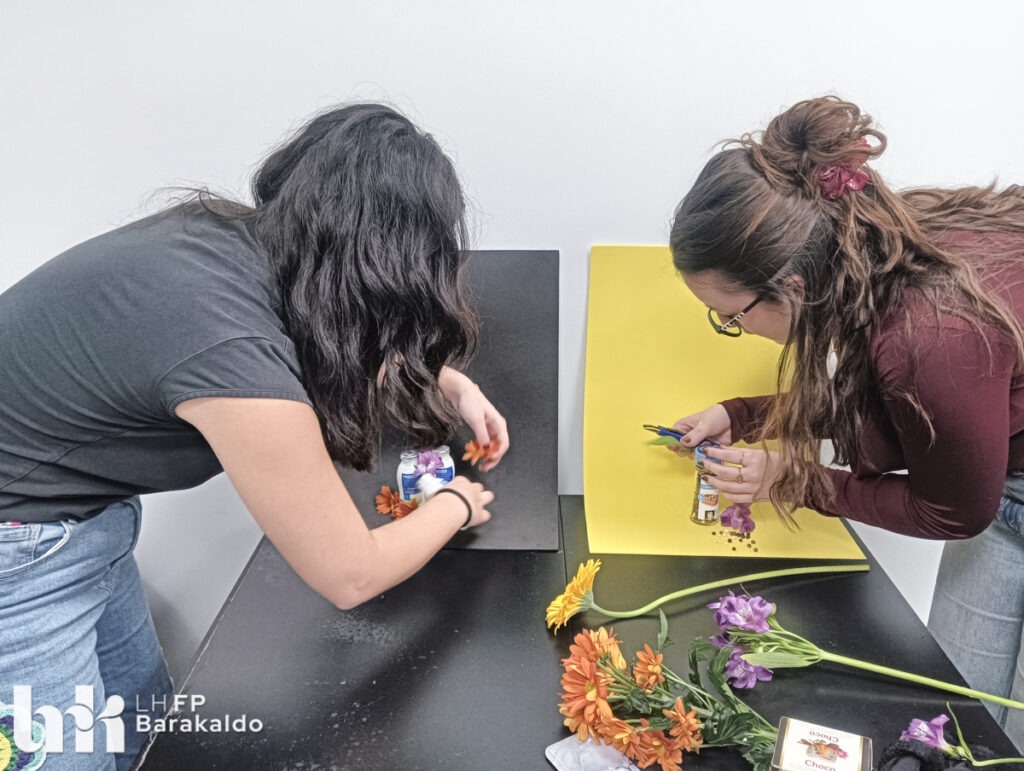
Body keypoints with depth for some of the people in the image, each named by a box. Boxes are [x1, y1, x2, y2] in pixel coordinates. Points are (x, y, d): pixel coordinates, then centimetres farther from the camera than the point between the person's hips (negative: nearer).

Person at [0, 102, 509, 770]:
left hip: (83, 513, 8)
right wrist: (457, 505, -2)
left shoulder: (235, 239, -10)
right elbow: (351, 577, -19)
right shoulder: (234, 354, -34)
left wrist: (453, 384, 8)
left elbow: (341, 338, 16)